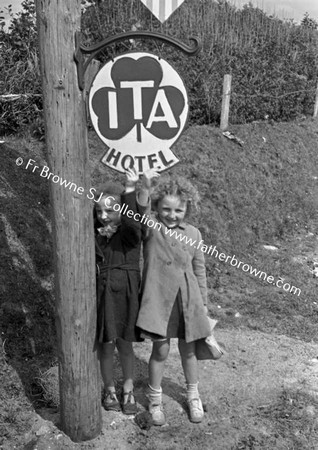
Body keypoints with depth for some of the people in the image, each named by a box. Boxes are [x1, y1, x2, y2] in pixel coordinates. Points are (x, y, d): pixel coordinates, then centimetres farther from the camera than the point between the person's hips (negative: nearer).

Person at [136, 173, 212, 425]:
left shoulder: (193, 234, 3)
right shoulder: (151, 229, -5)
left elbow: (199, 271, 9)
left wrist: (204, 304, 10)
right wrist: (145, 186, -41)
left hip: (188, 299, 3)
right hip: (159, 298, -3)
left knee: (188, 348, 15)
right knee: (161, 349, 4)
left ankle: (193, 396, 37)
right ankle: (155, 398, 28)